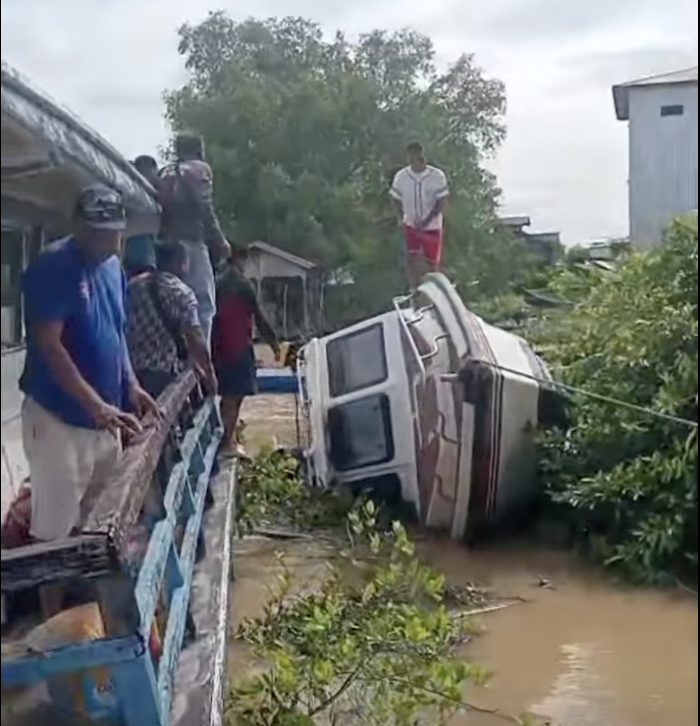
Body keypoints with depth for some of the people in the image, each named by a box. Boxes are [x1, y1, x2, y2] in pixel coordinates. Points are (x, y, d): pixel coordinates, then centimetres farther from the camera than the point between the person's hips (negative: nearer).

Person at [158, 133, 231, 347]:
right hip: (192, 243, -6)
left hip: (167, 245, 7)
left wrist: (164, 239, 12)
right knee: (203, 304, -5)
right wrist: (220, 242, -4)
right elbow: (205, 209, -9)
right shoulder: (199, 169, 2)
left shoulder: (164, 173, 20)